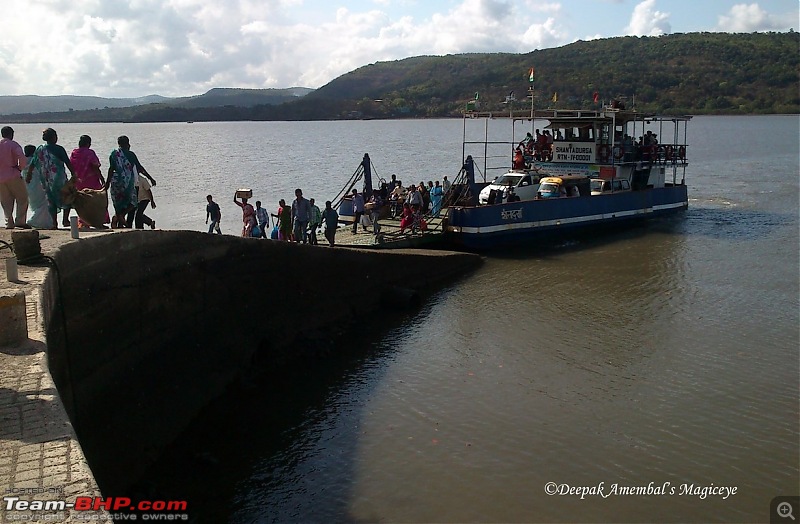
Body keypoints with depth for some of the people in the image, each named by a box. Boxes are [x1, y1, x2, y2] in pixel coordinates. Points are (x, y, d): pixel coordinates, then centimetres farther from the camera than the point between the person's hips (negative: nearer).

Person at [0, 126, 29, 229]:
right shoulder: (13, 145, -6)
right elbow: (23, 159, -19)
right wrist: (20, 168, -2)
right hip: (12, 176, -5)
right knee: (22, 198, 4)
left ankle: (9, 222, 6)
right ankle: (20, 220, -6)